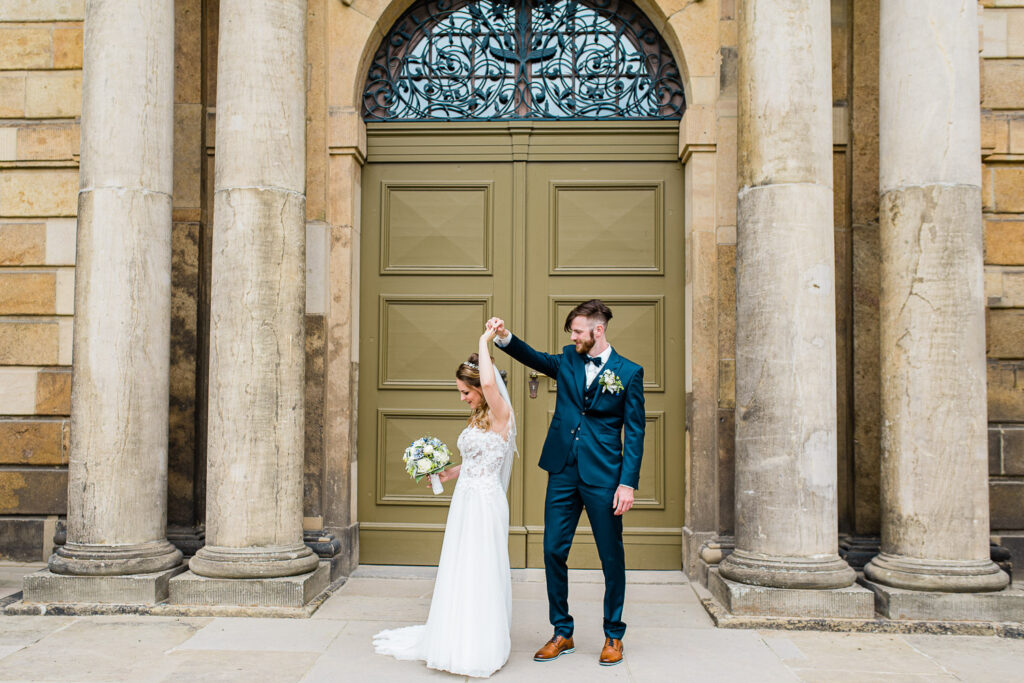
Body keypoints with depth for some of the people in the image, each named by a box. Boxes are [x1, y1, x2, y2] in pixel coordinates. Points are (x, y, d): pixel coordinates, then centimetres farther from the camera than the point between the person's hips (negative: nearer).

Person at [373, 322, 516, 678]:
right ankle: (458, 639, 26)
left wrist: (484, 342, -22)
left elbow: (489, 382, -34)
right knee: (458, 572, 14)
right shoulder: (477, 418, 14)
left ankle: (483, 647, 10)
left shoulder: (500, 415, -13)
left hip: (484, 502, -9)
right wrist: (447, 474, 13)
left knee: (481, 573, -2)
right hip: (465, 499, 9)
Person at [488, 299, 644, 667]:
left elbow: (634, 432, -5)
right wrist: (504, 337, -9)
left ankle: (613, 636, 24)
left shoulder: (629, 372, -4)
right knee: (553, 551, 5)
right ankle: (562, 633, 20)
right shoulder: (568, 361, 8)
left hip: (603, 477, -4)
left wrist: (628, 483, -11)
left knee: (611, 557, 6)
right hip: (562, 472, 4)